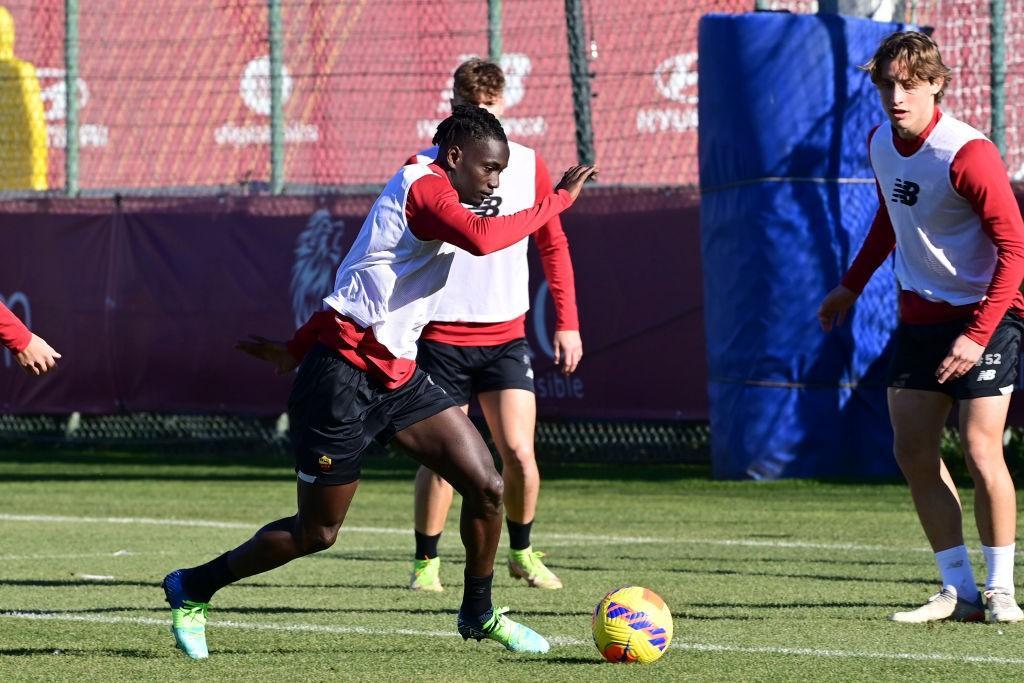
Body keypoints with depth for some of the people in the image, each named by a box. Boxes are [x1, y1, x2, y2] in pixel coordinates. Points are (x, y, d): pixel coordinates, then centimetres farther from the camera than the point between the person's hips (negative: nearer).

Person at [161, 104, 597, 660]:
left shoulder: (427, 194, 17)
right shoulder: (424, 187, -13)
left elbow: (360, 282, 22)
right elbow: (481, 240, -33)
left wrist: (298, 348, 26)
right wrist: (556, 202, -23)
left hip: (396, 378, 10)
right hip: (344, 378, -10)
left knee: (486, 485, -2)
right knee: (317, 533, 1)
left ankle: (478, 614, 17)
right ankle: (191, 589, 20)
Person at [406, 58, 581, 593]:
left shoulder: (528, 165, 4)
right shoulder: (425, 168, -4)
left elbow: (553, 245, 13)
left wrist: (567, 323, 9)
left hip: (506, 334, 2)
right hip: (441, 336, -2)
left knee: (519, 454, -7)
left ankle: (522, 553, 15)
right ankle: (426, 563, 14)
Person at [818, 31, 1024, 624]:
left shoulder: (967, 154, -22)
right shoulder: (882, 143, 2)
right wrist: (852, 286, 25)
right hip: (921, 314, 8)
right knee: (913, 451, 3)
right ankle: (960, 591, 10)